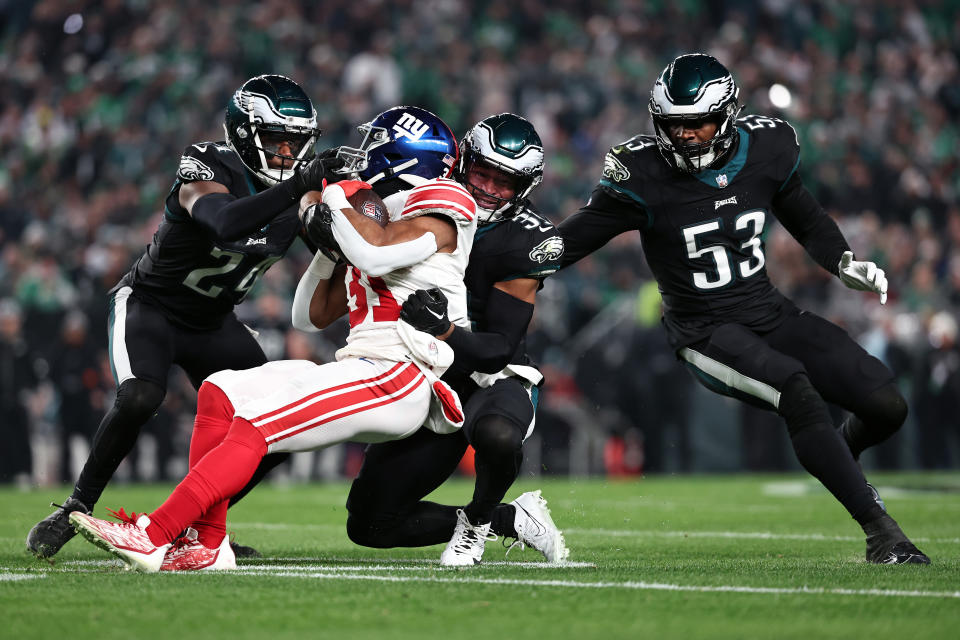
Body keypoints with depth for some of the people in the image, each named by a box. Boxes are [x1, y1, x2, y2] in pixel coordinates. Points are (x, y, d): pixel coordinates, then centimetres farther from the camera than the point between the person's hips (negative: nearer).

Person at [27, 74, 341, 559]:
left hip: (213, 323, 6)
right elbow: (224, 223, -47)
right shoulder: (208, 169, -26)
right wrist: (297, 186, -54)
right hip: (149, 304, -6)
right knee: (139, 399, -33)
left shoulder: (296, 191, -7)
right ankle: (73, 513, -18)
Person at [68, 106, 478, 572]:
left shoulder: (440, 204, -3)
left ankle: (152, 539, -26)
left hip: (397, 376, -10)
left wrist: (332, 197, -8)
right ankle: (205, 544, -5)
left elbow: (375, 254, -23)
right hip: (361, 366, 10)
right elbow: (316, 314, 27)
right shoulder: (374, 219, 25)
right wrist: (328, 243, 16)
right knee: (222, 392, 2)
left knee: (256, 425, -22)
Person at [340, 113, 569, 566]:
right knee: (369, 524, 1)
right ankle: (513, 519, 15)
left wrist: (442, 330, -38)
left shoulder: (525, 243, -17)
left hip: (494, 377, -5)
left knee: (496, 435, -43)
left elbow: (498, 347, -19)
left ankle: (477, 521, -8)